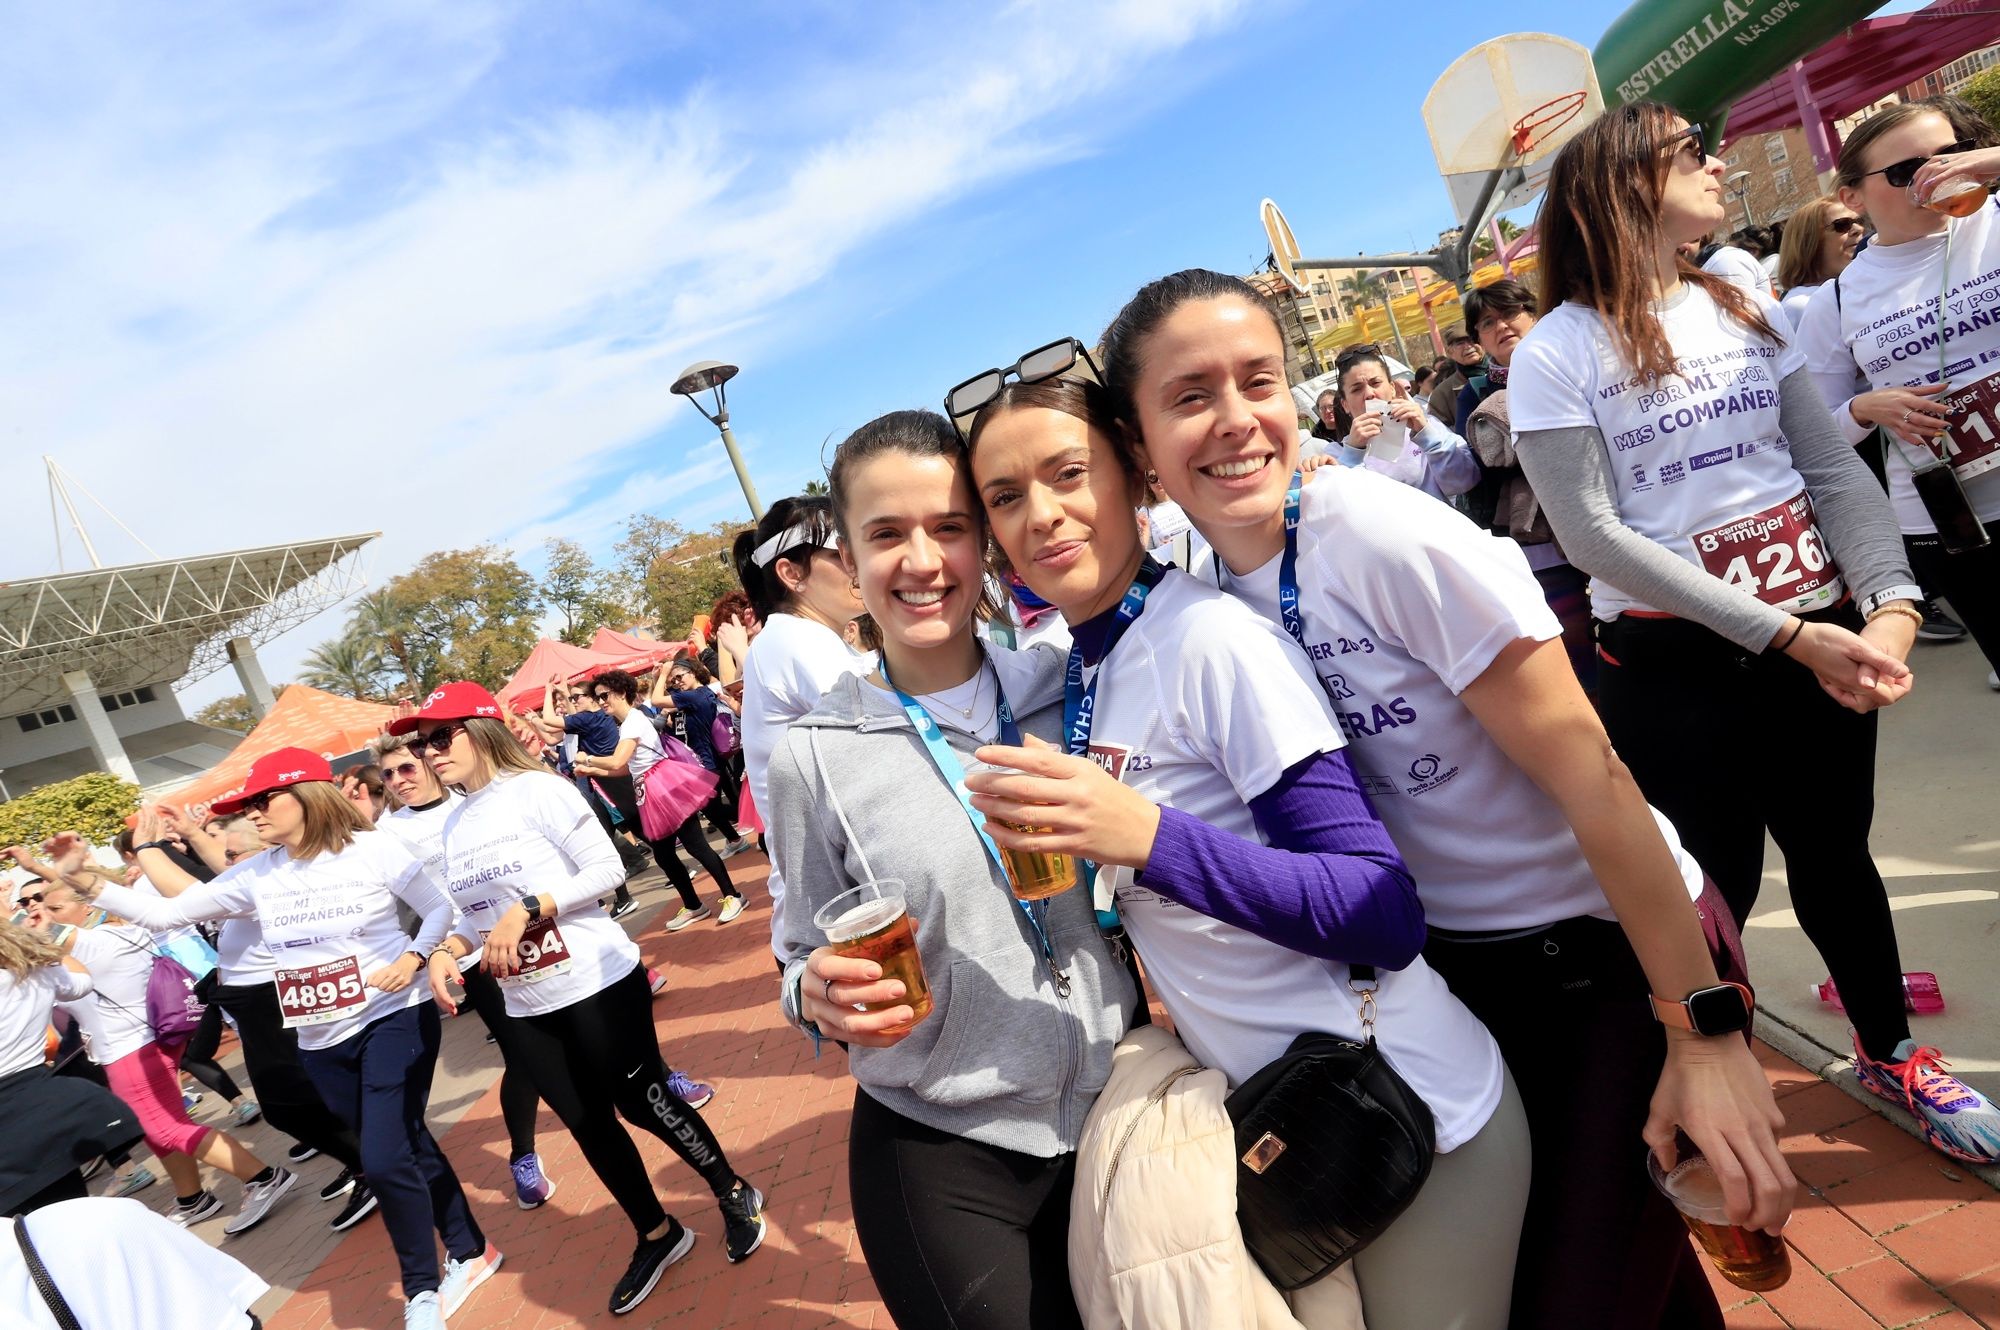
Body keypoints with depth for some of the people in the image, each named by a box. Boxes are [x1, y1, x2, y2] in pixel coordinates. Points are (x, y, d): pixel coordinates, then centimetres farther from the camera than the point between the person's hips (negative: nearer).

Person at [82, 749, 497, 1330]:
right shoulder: (255, 875, 1)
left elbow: (440, 908, -4)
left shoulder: (374, 849, -12)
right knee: (406, 1147, 14)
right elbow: (162, 914, 3)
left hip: (394, 1018, -5)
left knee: (384, 1158, -10)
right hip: (323, 1040, 5)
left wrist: (411, 959, -19)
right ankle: (469, 1252, 32)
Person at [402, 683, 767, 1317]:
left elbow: (606, 869, -15)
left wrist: (528, 909, -23)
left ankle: (734, 1193, 29)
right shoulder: (451, 825, 7)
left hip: (599, 983, -7)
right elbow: (472, 911, 14)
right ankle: (658, 1234, 34)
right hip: (524, 1008, 7)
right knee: (586, 1123, 14)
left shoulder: (536, 788, -13)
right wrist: (447, 948, -6)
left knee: (642, 1101, 4)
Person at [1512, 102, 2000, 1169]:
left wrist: (1890, 603, -12)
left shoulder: (1745, 309, 9)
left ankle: (1890, 1049, 44)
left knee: (1835, 851, 19)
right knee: (1716, 889, 6)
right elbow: (1594, 534, -17)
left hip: (1821, 633, 5)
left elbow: (1833, 468, 4)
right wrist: (1786, 634, -20)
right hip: (1673, 666, -5)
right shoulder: (1555, 354, -10)